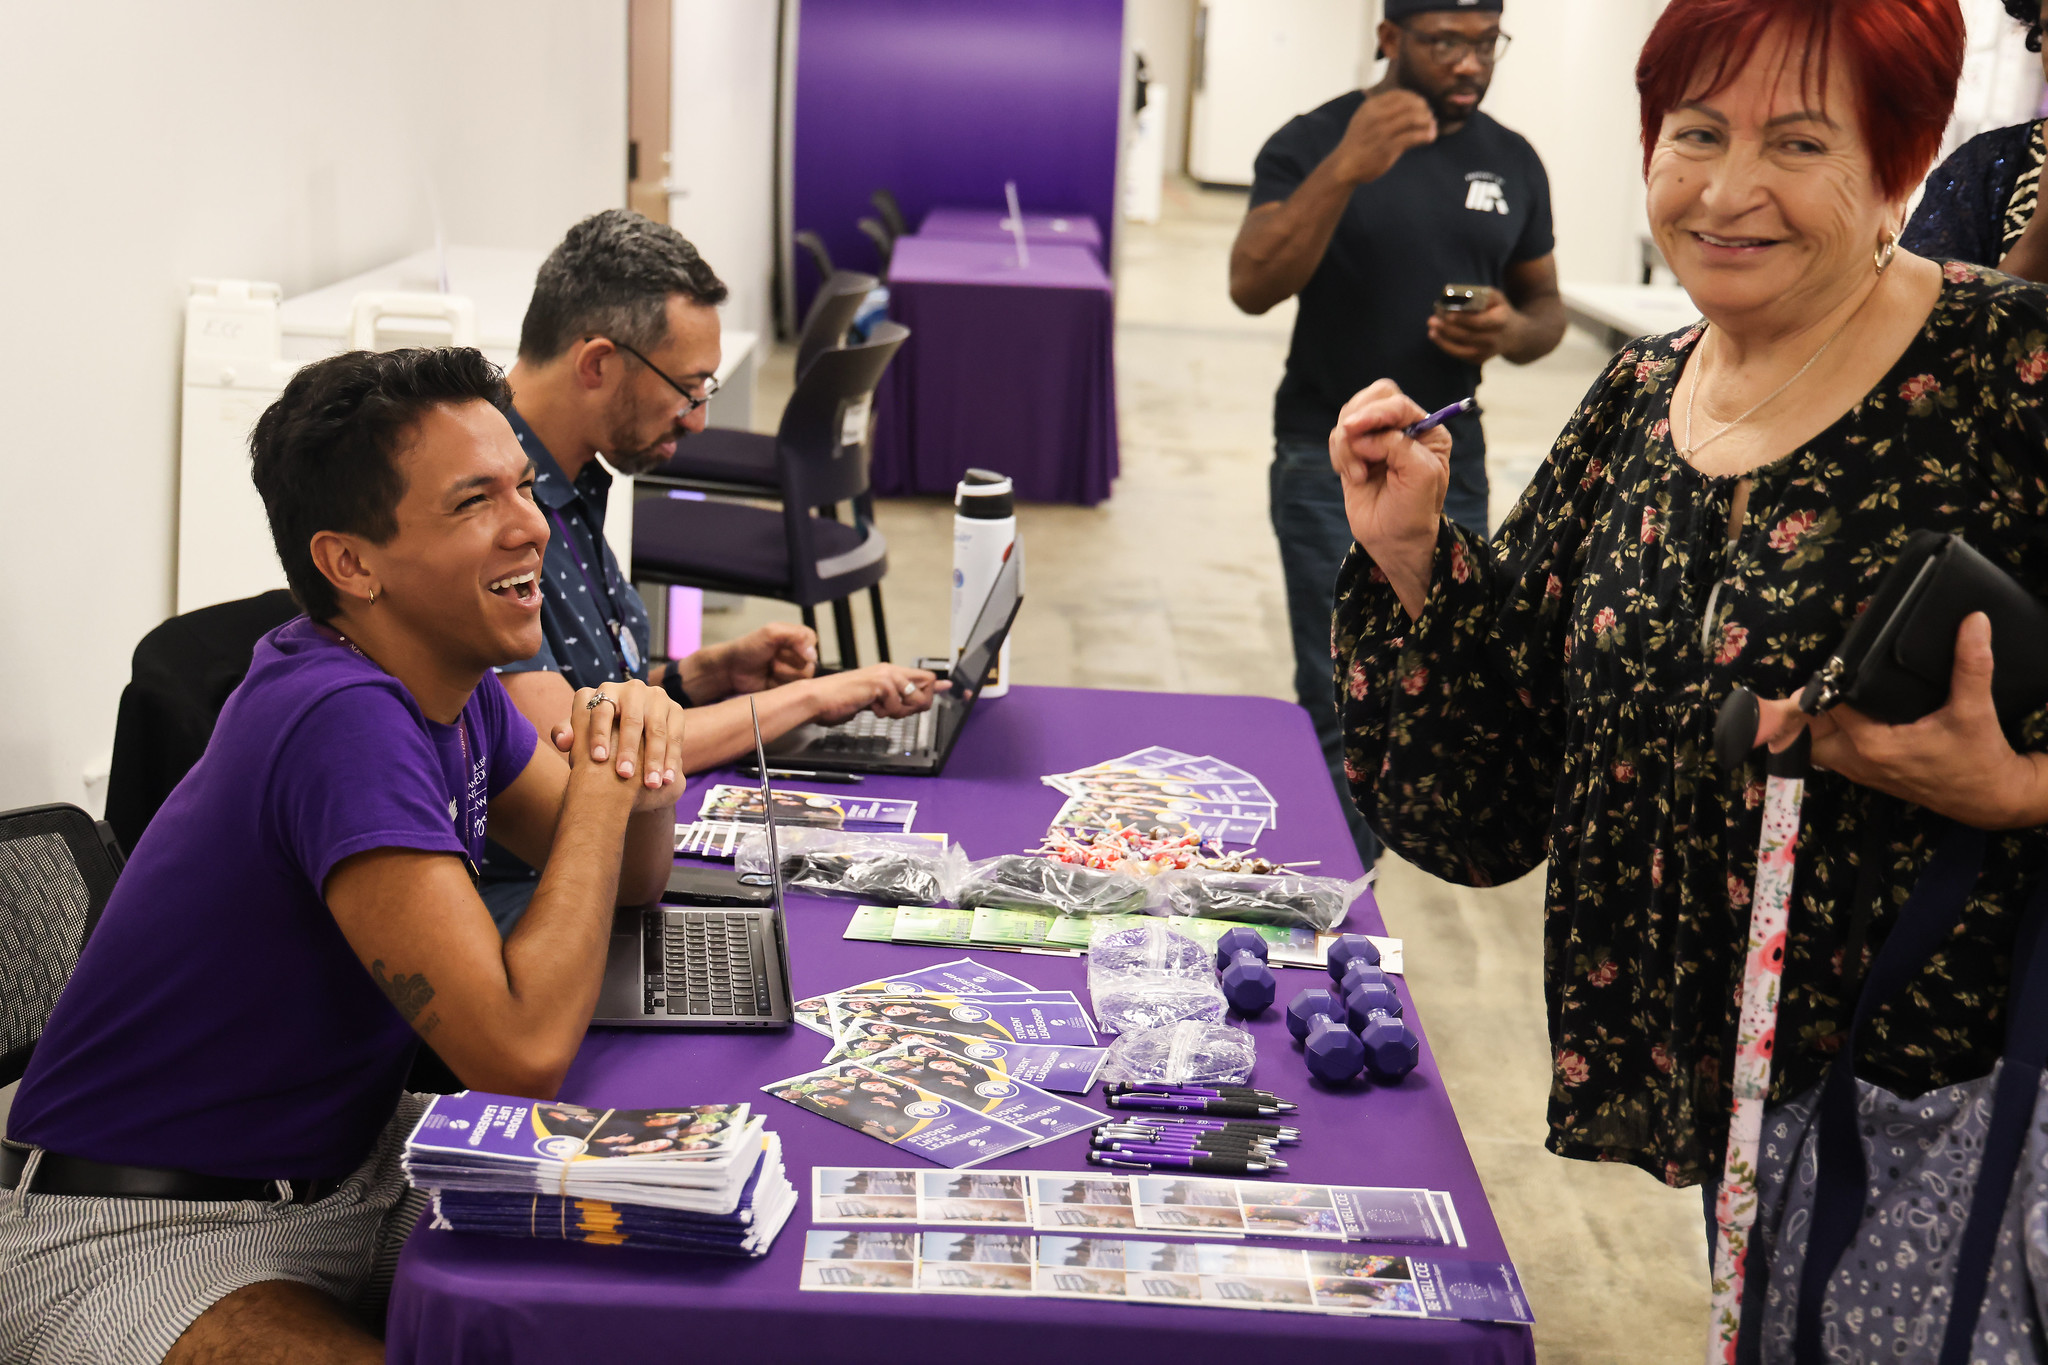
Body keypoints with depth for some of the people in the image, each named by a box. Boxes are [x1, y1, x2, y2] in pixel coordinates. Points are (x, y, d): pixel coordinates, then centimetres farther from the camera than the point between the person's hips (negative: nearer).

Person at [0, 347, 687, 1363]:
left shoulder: (448, 676, 1)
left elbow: (625, 880, 13)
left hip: (351, 1166, 9)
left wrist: (643, 781, -11)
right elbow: (522, 1051, -32)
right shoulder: (347, 718, -27)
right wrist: (601, 776, -21)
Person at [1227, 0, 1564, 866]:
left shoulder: (1513, 163, 5)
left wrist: (1514, 332, -10)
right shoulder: (1314, 141, -9)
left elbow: (1547, 307, 14)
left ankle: (1336, 870, 35)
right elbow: (1253, 287, -21)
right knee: (1346, 711, -8)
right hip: (1331, 460, -5)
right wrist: (1346, 170, -33)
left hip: (1449, 458, 5)